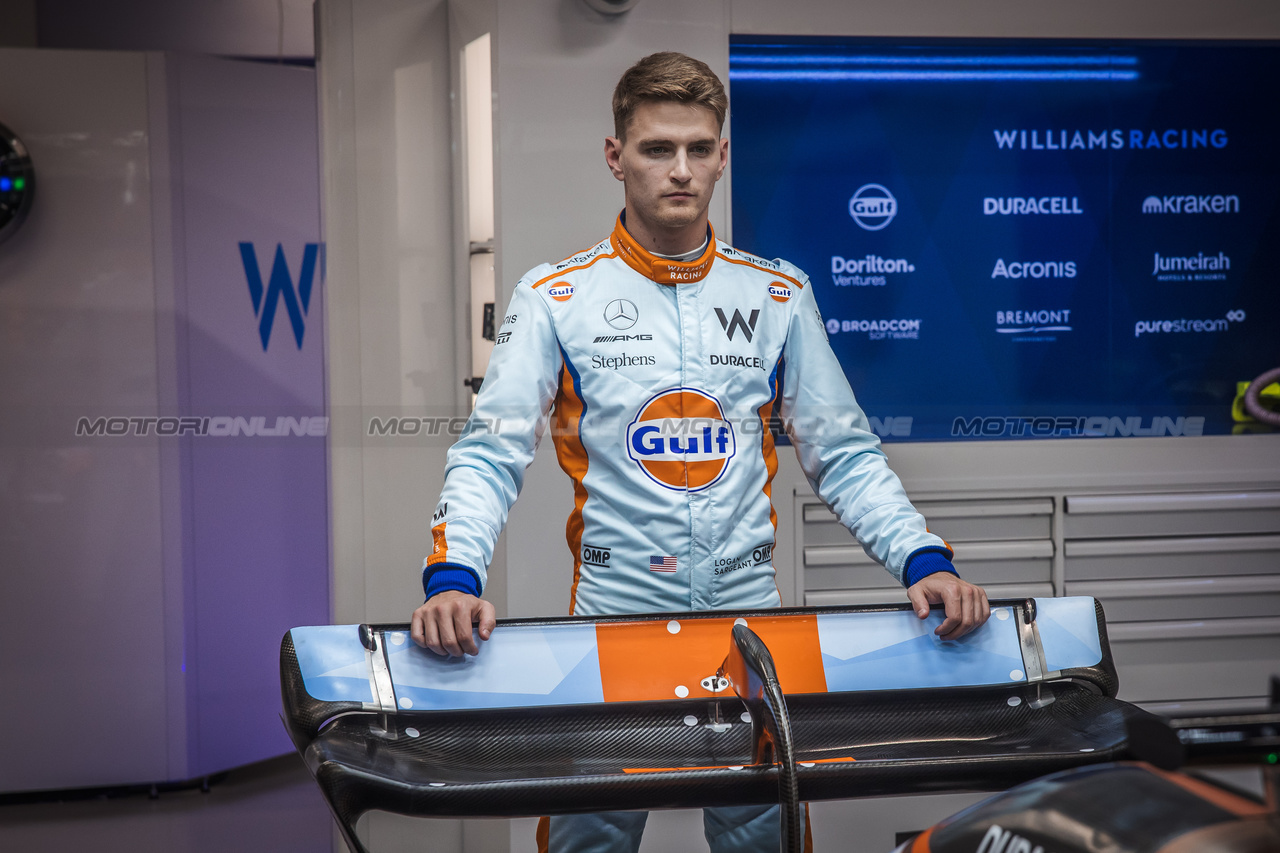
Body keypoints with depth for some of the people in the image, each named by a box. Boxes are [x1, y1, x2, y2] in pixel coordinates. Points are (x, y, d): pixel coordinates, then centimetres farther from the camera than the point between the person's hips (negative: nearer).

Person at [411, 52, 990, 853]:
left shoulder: (780, 295, 8)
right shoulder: (557, 297, 1)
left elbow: (843, 455, 10)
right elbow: (491, 455, -3)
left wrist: (924, 561, -4)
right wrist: (454, 578, -20)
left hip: (753, 619, 2)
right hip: (611, 618, -1)